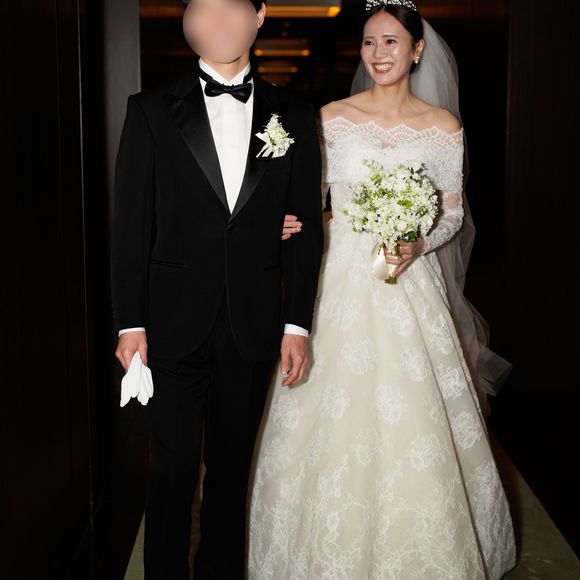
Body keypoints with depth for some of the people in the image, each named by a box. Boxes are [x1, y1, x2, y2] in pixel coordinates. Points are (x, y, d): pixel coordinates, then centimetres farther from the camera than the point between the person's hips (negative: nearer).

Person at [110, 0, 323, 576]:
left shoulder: (294, 117, 5)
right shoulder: (151, 110, 1)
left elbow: (306, 226, 5)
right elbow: (131, 224, -1)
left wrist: (297, 323, 2)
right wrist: (129, 322, -4)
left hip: (253, 327, 2)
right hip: (174, 326, -1)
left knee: (232, 466, 14)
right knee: (173, 469, 5)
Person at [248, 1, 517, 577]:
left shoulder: (443, 127, 2)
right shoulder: (332, 118, 1)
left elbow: (452, 212, 8)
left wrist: (420, 244, -12)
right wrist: (289, 223, -17)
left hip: (409, 281, 0)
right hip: (339, 278, 0)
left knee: (416, 419, 4)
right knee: (336, 419, 4)